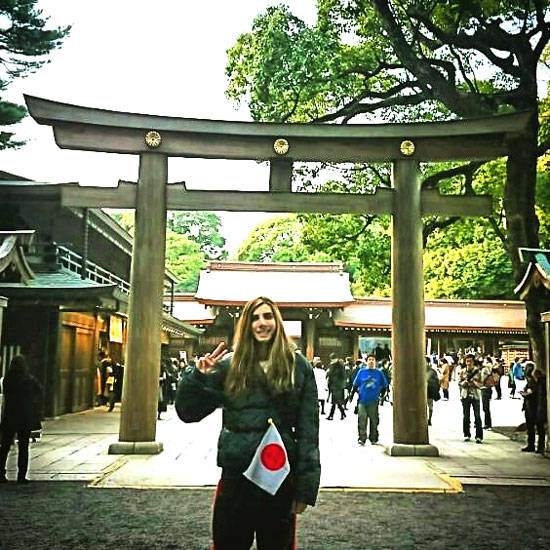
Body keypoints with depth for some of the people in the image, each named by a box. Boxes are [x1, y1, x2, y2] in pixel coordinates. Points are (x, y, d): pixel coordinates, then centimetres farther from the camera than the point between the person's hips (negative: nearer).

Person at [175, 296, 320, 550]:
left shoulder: (298, 366, -1)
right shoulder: (229, 365, 2)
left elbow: (308, 431, -2)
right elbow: (188, 413, 3)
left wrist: (305, 487, -6)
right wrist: (197, 376, -14)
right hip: (235, 478, 1)